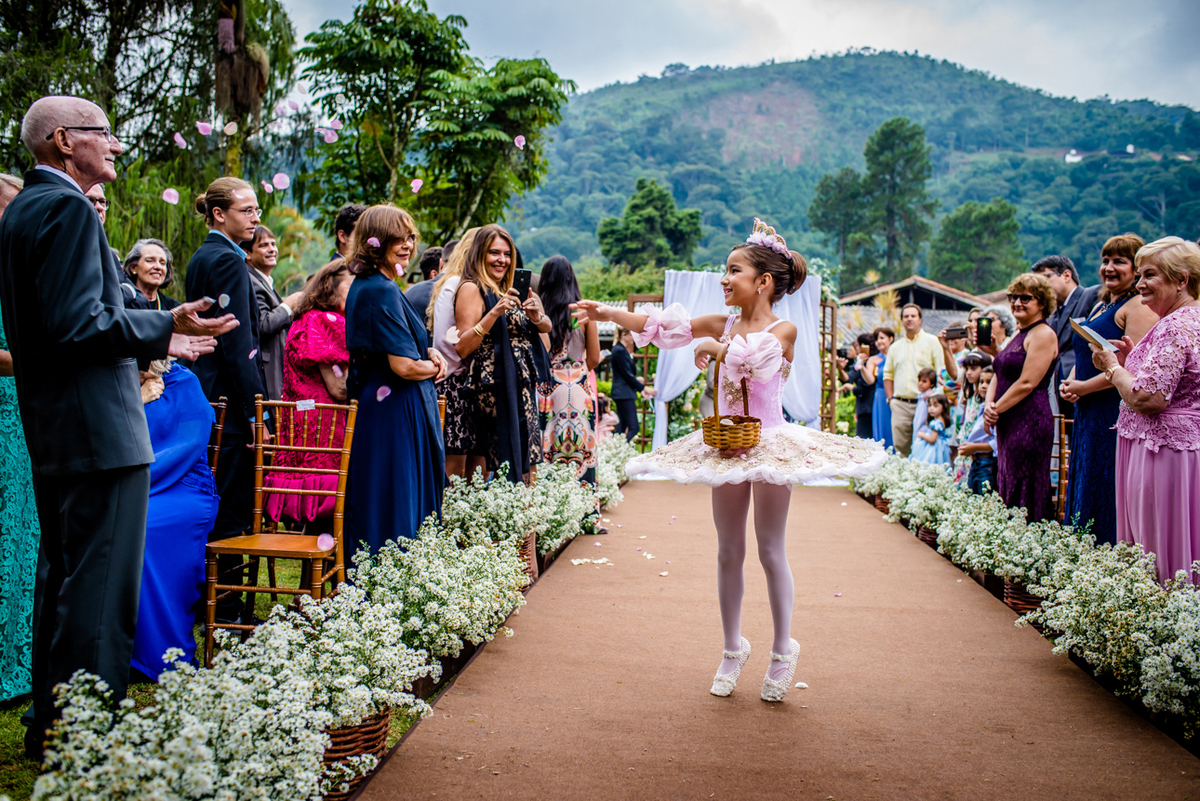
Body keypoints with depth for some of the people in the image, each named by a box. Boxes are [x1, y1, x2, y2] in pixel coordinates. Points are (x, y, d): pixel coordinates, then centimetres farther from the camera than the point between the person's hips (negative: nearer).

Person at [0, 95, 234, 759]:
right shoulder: (68, 208, -14)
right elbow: (77, 323, -23)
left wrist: (154, 337, 16)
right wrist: (163, 329, -14)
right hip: (97, 430, -11)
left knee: (62, 577, 19)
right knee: (100, 587, -5)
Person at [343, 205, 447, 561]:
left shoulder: (365, 286, 14)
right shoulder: (383, 291, -17)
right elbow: (405, 366, -21)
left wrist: (429, 353, 6)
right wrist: (436, 367, -1)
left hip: (376, 407, 10)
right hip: (397, 415, -10)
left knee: (376, 504, 14)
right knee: (398, 507, -4)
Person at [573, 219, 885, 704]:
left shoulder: (783, 330, -7)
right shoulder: (721, 325, 5)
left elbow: (756, 355, -28)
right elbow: (663, 326, -1)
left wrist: (714, 347, -14)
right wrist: (609, 314, -10)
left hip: (770, 444, -4)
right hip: (725, 446, 4)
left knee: (771, 552, 3)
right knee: (728, 553, 10)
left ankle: (783, 650, 21)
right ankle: (733, 650, 25)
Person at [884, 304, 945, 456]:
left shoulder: (932, 342, 4)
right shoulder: (895, 346, 17)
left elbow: (942, 373, -1)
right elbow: (888, 375, 20)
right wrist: (890, 399, 8)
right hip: (900, 405, 4)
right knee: (900, 448, 2)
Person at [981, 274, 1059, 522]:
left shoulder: (1043, 334, -10)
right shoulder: (1017, 336, 19)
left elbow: (1026, 383, -17)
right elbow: (999, 377, 18)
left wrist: (996, 410, -10)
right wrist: (988, 405, -1)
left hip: (1030, 423, -10)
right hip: (1008, 425, 10)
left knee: (1026, 498, -7)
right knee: (1007, 493, 11)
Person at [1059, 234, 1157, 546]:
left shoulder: (1138, 307, -11)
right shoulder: (1100, 306, 19)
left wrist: (1084, 387, -13)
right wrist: (1069, 383, 5)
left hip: (1117, 412, -10)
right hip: (1089, 414, 10)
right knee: (1082, 492, 12)